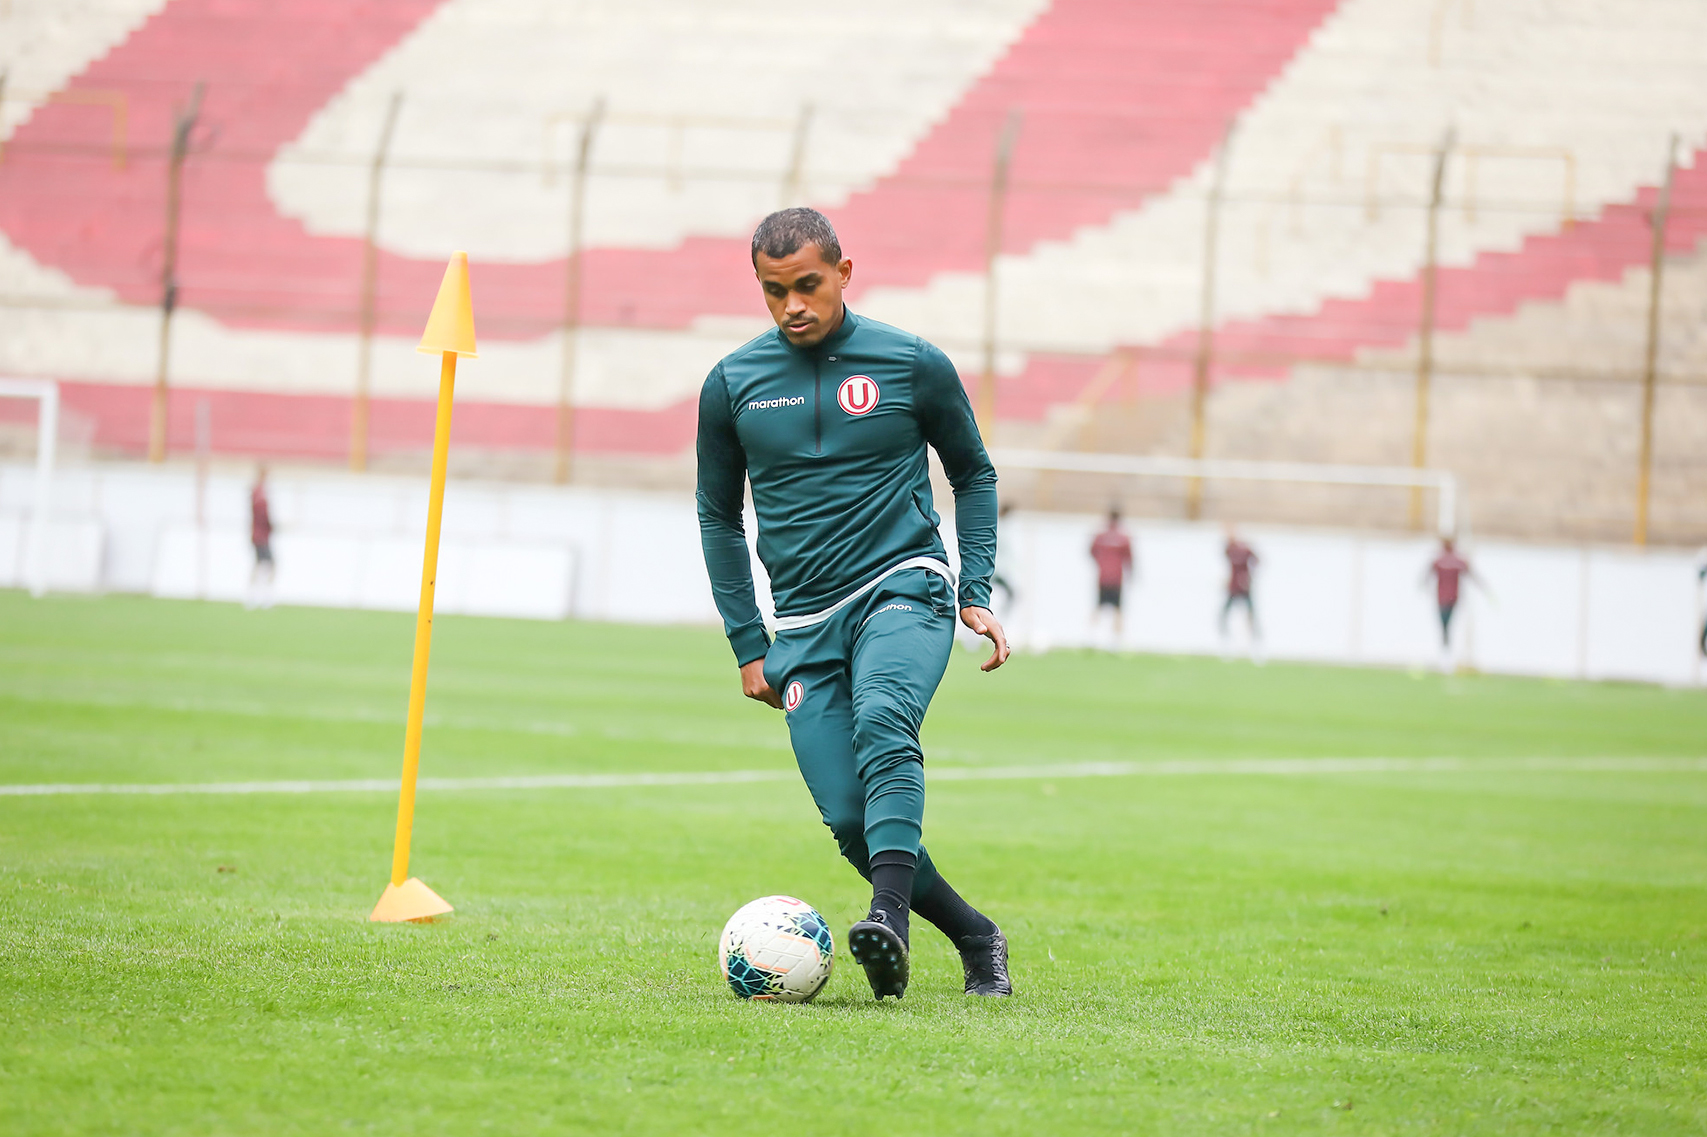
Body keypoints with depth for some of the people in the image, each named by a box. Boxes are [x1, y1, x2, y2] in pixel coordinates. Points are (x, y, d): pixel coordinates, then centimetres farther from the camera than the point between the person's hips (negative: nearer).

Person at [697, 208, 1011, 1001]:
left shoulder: (913, 364, 1)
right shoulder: (731, 385, 5)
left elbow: (973, 473, 15)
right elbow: (718, 515, 16)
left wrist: (976, 594, 6)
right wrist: (748, 645, 11)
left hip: (904, 588, -3)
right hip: (805, 623, 3)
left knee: (882, 721, -34)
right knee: (848, 818, -8)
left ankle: (890, 920, -46)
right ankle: (975, 938, 12)